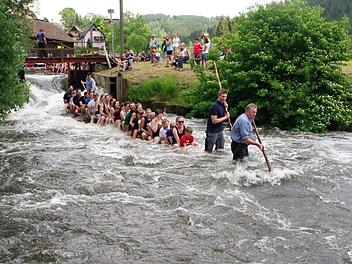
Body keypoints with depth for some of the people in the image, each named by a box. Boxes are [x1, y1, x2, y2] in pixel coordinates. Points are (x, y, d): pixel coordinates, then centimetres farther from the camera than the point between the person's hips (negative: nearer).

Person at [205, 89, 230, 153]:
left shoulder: (223, 104, 7)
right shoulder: (215, 106, -19)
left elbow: (227, 116, 11)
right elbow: (214, 121, -23)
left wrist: (226, 108, -4)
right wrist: (225, 117, -14)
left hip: (220, 130, 8)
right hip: (212, 131, -8)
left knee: (220, 150, 13)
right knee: (209, 151, 2)